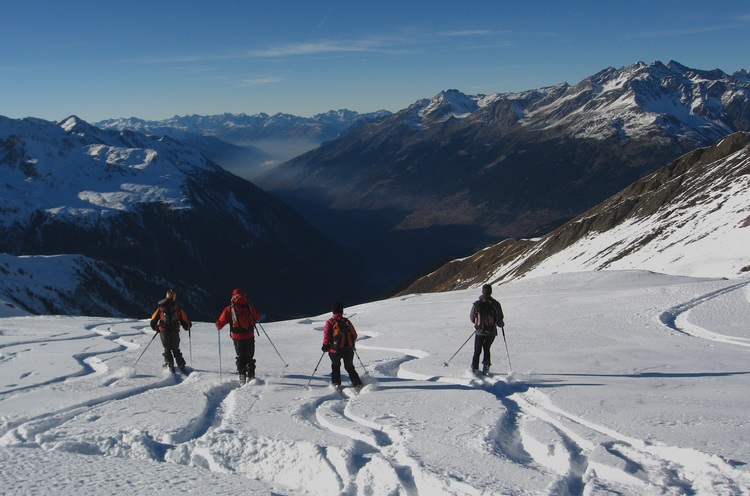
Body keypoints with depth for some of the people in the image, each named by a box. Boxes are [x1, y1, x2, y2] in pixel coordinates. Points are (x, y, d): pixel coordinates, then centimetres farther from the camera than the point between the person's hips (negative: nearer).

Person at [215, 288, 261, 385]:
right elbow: (258, 318, 14)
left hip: (237, 337, -1)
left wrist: (218, 327, 19)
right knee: (250, 357, 15)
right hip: (250, 336, 1)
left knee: (240, 358, 15)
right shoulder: (249, 307, 0)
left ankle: (242, 376, 4)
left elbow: (220, 323, -3)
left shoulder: (229, 309, -4)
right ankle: (250, 376, 8)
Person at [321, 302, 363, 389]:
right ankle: (357, 383, 8)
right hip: (348, 350, 2)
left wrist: (325, 346, 6)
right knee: (350, 367, 17)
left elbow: (327, 335, -8)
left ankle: (336, 383, 11)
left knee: (335, 366, 21)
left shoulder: (330, 322, -3)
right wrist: (351, 344, 29)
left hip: (335, 350, -2)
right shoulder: (347, 321, 6)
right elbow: (354, 335, 11)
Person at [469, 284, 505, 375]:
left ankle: (474, 369, 7)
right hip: (491, 332, 0)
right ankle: (486, 366, 12)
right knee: (486, 348, 24)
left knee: (477, 351, 15)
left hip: (479, 332, 0)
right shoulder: (495, 304, -10)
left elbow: (472, 318, 5)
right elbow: (500, 320, -6)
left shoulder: (477, 304, -7)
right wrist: (502, 324, 17)